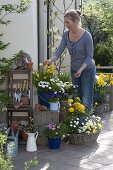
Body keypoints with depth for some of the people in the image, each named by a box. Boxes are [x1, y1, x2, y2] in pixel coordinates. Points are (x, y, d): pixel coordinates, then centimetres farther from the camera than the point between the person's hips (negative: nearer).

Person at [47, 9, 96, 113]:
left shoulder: (86, 36, -21)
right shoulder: (66, 35, -5)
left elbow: (89, 56, -17)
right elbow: (59, 51, -8)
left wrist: (81, 70, -28)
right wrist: (51, 60, -26)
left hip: (87, 69, -6)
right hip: (74, 69, 6)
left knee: (86, 99, -6)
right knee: (77, 97, 14)